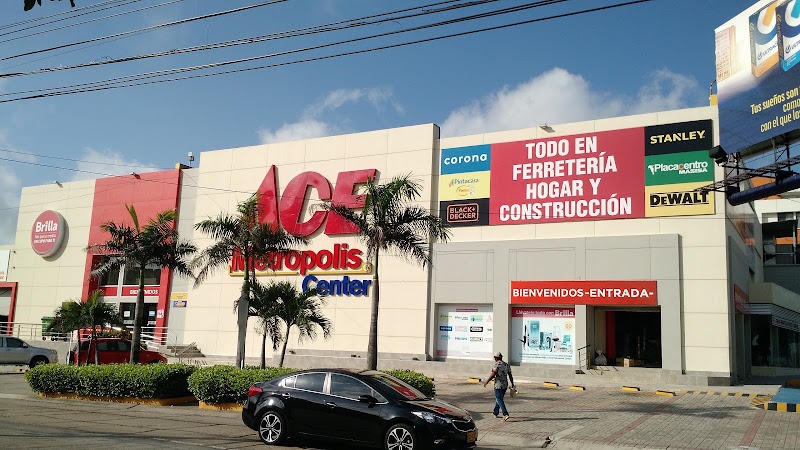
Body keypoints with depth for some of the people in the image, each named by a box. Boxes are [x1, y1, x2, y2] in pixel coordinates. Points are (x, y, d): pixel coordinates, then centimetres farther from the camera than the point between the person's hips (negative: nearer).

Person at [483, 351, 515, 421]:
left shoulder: (496, 365, -12)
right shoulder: (506, 365, 9)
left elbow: (493, 375, -18)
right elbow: (510, 375, 12)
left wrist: (486, 382, -10)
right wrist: (512, 384, 20)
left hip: (498, 385, -7)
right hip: (505, 385, 8)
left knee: (499, 400, -7)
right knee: (498, 399, 20)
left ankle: (505, 414, -18)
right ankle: (496, 413, 27)